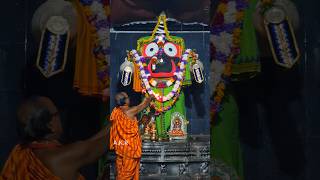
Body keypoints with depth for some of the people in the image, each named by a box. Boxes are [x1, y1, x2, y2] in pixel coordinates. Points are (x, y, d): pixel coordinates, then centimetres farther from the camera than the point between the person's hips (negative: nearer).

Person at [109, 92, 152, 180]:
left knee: (120, 168, 14)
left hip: (120, 145, 7)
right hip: (130, 146, -7)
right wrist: (151, 96, 13)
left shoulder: (116, 112, -2)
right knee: (128, 169, 4)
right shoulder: (130, 111, -20)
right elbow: (143, 104, -4)